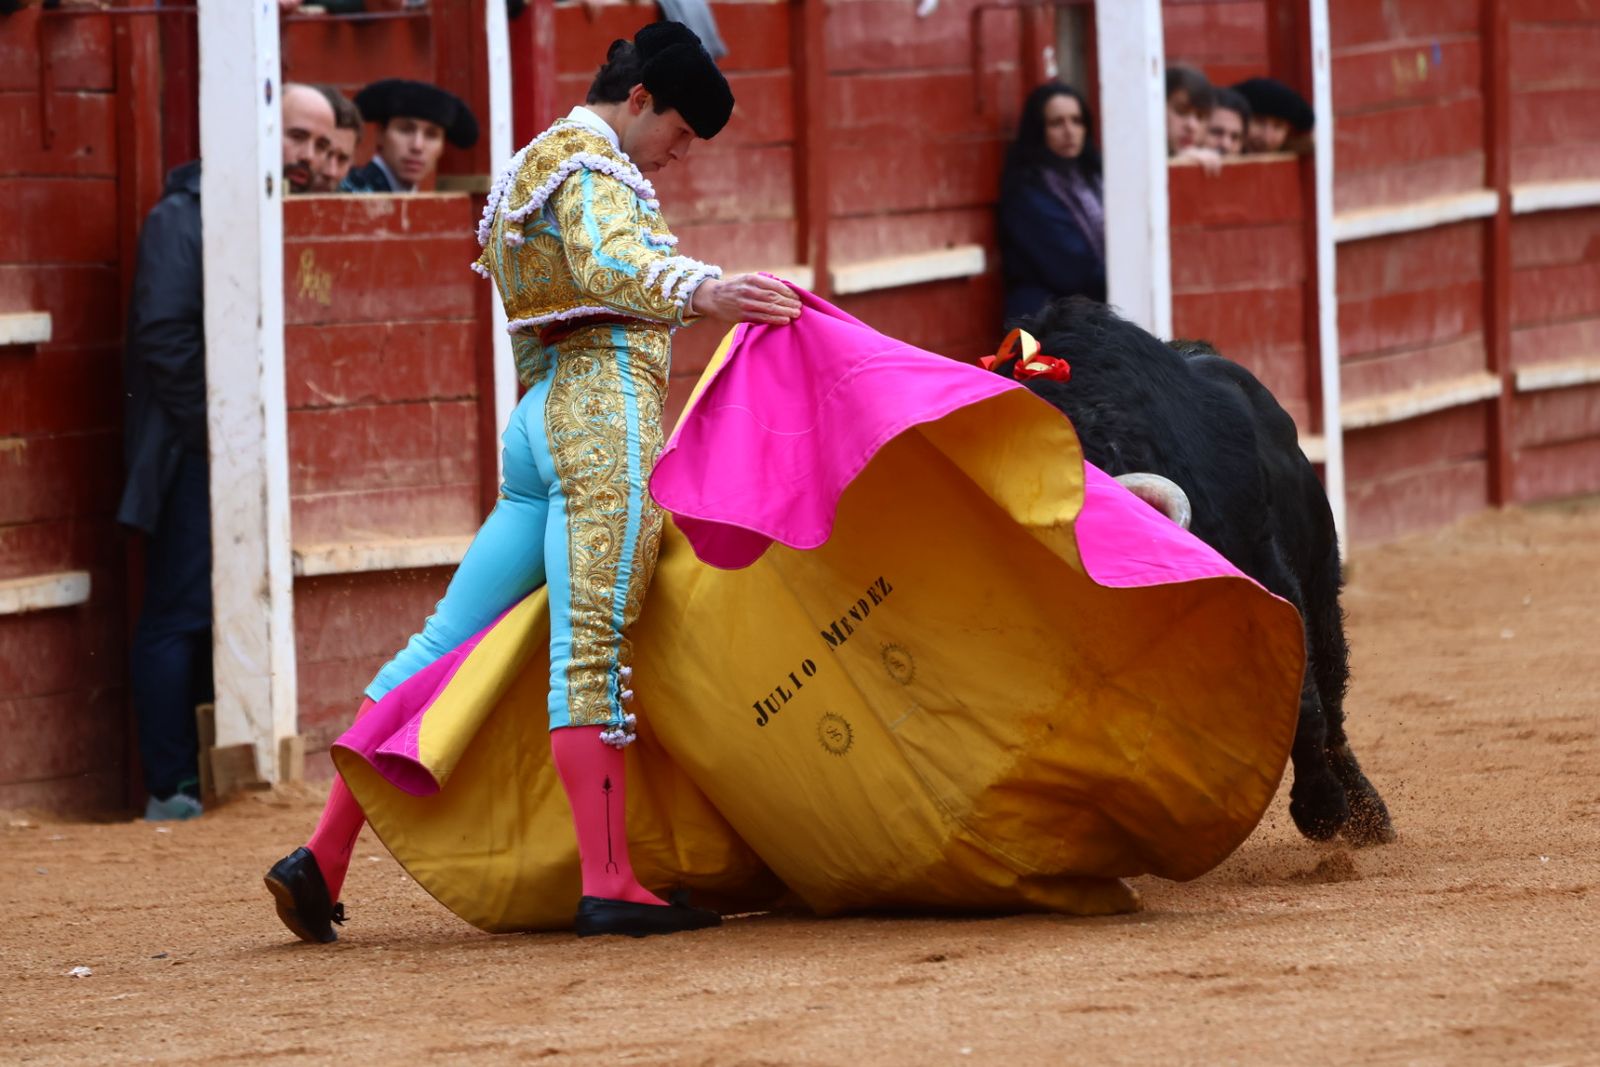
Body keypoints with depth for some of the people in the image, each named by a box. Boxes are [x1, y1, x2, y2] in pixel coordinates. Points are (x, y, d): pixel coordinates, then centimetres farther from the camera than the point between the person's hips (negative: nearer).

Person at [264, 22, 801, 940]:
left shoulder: (538, 166, 27)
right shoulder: (590, 166, -4)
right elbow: (610, 262, -25)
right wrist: (700, 292, -44)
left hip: (543, 417, 10)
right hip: (606, 417, -10)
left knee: (448, 640, 7)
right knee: (593, 643, -16)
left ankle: (323, 856, 4)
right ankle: (609, 883, -22)